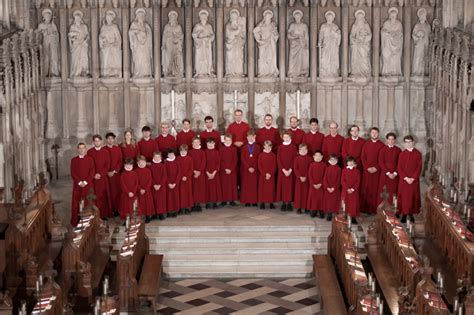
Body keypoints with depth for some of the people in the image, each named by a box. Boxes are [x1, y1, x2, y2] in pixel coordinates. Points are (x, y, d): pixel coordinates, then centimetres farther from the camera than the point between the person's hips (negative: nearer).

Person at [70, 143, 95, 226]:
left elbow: (92, 172, -2)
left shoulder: (90, 159, 4)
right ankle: (75, 222, 6)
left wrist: (86, 182, -13)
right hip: (77, 185, 1)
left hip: (88, 184, -1)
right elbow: (72, 173, 0)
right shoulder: (74, 160, 6)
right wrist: (79, 182, -12)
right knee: (76, 203, 0)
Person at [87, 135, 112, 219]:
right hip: (93, 178, -1)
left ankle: (104, 213, 5)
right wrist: (94, 175, -10)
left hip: (103, 177, 1)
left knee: (104, 196, 0)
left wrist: (100, 174, -9)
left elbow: (108, 165, 2)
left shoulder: (105, 152, 5)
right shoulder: (90, 152, 3)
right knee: (94, 196, -3)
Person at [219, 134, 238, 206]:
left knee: (232, 185, 1)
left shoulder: (234, 149, 4)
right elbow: (220, 160, -1)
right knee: (224, 185, 0)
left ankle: (232, 200, 6)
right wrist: (225, 169, -12)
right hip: (223, 170, -1)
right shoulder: (221, 149, 2)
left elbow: (235, 160, -1)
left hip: (232, 170, 1)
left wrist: (231, 169, -11)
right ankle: (224, 200, 4)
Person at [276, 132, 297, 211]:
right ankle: (284, 203, 6)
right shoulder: (280, 147, 3)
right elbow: (278, 160, -1)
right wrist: (283, 170, -11)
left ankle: (289, 203, 5)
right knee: (282, 186, 0)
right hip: (282, 170, 1)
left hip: (290, 171, -1)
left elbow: (294, 159, -3)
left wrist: (290, 170, -12)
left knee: (290, 186, 0)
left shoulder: (293, 147, 1)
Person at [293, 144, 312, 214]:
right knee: (298, 192, 2)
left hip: (306, 178, 0)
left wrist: (306, 177, -13)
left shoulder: (309, 158, 0)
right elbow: (295, 169, -2)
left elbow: (310, 169, -3)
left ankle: (305, 207, 10)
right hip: (298, 178, 0)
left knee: (305, 192, 2)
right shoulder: (297, 158, 1)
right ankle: (299, 208, 7)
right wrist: (300, 177, -13)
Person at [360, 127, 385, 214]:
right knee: (365, 189, 1)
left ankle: (374, 208, 1)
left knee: (375, 189, -2)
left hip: (377, 170, -2)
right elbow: (362, 157, 4)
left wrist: (376, 168, -12)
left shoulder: (381, 145, 2)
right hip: (367, 170, 2)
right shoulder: (366, 144, 8)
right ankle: (365, 207, 5)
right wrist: (367, 167, -8)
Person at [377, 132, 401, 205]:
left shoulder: (398, 150, 4)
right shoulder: (383, 149, 1)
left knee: (393, 192, 0)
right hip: (384, 174, -1)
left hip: (394, 175, 1)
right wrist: (388, 173, -10)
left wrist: (395, 173, -8)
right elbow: (381, 162, -3)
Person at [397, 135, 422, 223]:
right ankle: (404, 215, 4)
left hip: (414, 180, 0)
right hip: (403, 180, 0)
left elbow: (419, 167, -2)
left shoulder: (417, 154, 1)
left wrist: (413, 178, -11)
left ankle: (411, 214, 9)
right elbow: (399, 167, 0)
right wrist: (405, 178, -11)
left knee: (413, 197, 2)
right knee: (403, 197, 0)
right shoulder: (402, 154, 3)